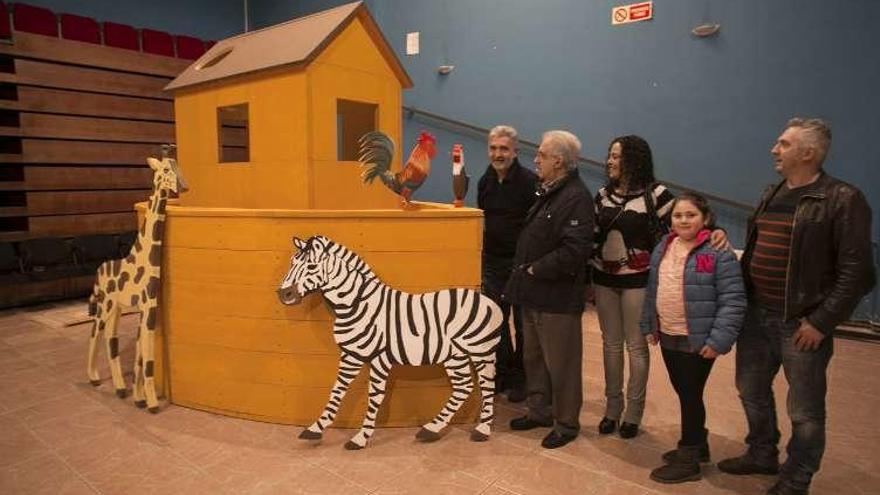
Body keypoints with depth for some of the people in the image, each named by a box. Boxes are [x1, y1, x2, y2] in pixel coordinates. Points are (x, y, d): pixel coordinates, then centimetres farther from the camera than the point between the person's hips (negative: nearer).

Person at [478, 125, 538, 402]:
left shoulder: (530, 182, -13)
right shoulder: (485, 181, 8)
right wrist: (482, 252, 13)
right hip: (492, 262, 6)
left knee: (523, 325, 6)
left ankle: (520, 378, 20)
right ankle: (503, 373, 27)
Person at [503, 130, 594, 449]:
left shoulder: (576, 197, -17)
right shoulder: (547, 192, 14)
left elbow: (574, 250, -27)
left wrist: (535, 270, -18)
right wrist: (523, 272, 12)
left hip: (557, 298, -10)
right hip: (534, 294, 10)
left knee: (560, 363, 4)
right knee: (533, 357, 20)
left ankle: (566, 423, 22)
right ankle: (539, 411, 37)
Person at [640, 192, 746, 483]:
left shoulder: (718, 253, -13)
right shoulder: (663, 249, 7)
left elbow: (733, 301, -15)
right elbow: (652, 291, 15)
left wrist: (718, 340, -19)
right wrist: (648, 326, 13)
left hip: (698, 341, -6)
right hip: (668, 338, 6)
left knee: (691, 396, 3)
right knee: (683, 394, 18)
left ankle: (688, 460, 18)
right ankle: (697, 445, 37)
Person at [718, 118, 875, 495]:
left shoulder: (842, 199, -11)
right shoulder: (771, 195, 10)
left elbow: (856, 273, -15)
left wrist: (821, 322, -16)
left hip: (801, 324, -7)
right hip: (756, 315, 7)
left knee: (804, 410, 8)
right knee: (752, 390, 19)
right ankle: (762, 455, 41)